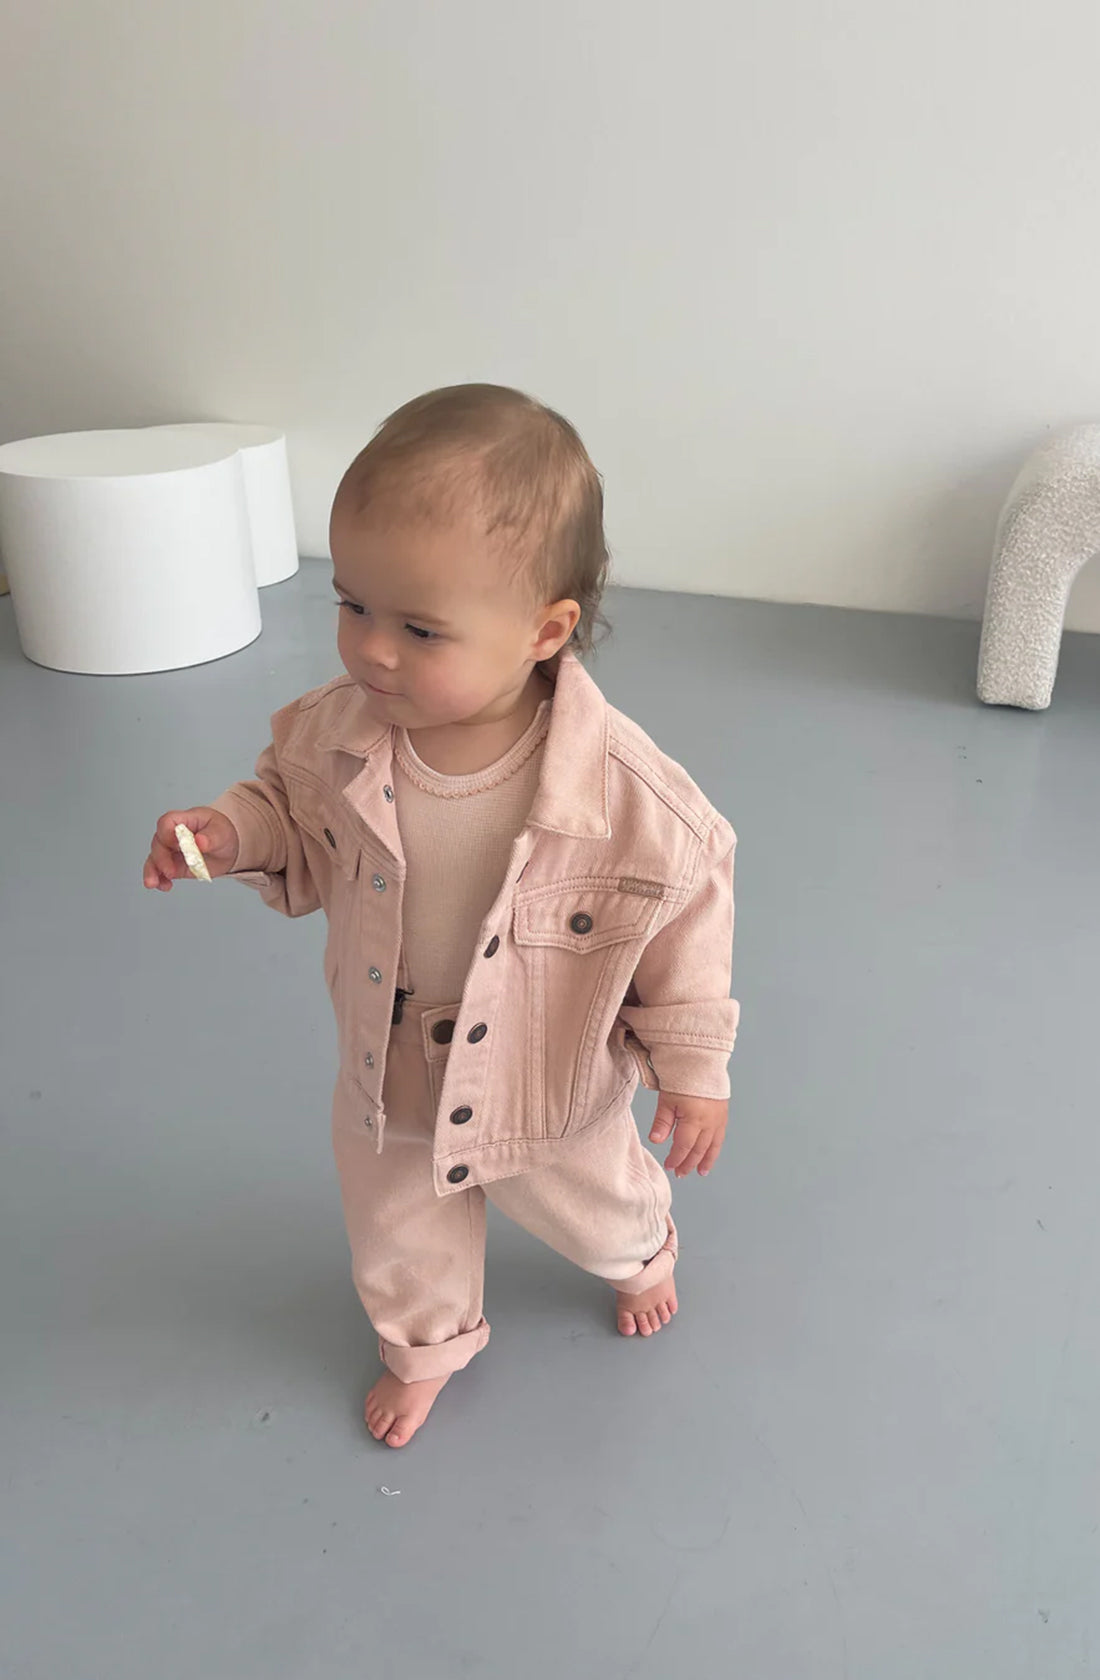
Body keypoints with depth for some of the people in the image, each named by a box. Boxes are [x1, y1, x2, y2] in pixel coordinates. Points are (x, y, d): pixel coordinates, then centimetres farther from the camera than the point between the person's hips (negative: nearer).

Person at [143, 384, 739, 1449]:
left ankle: (639, 1257, 69)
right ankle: (425, 1342, 62)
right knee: (398, 1235, 28)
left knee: (594, 1211, 31)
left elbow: (687, 908, -19)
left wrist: (692, 1067, -11)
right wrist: (232, 833, -23)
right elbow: (298, 816, -2)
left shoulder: (622, 791, -35)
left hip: (554, 1093, -2)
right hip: (390, 1086, 3)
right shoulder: (339, 733, -24)